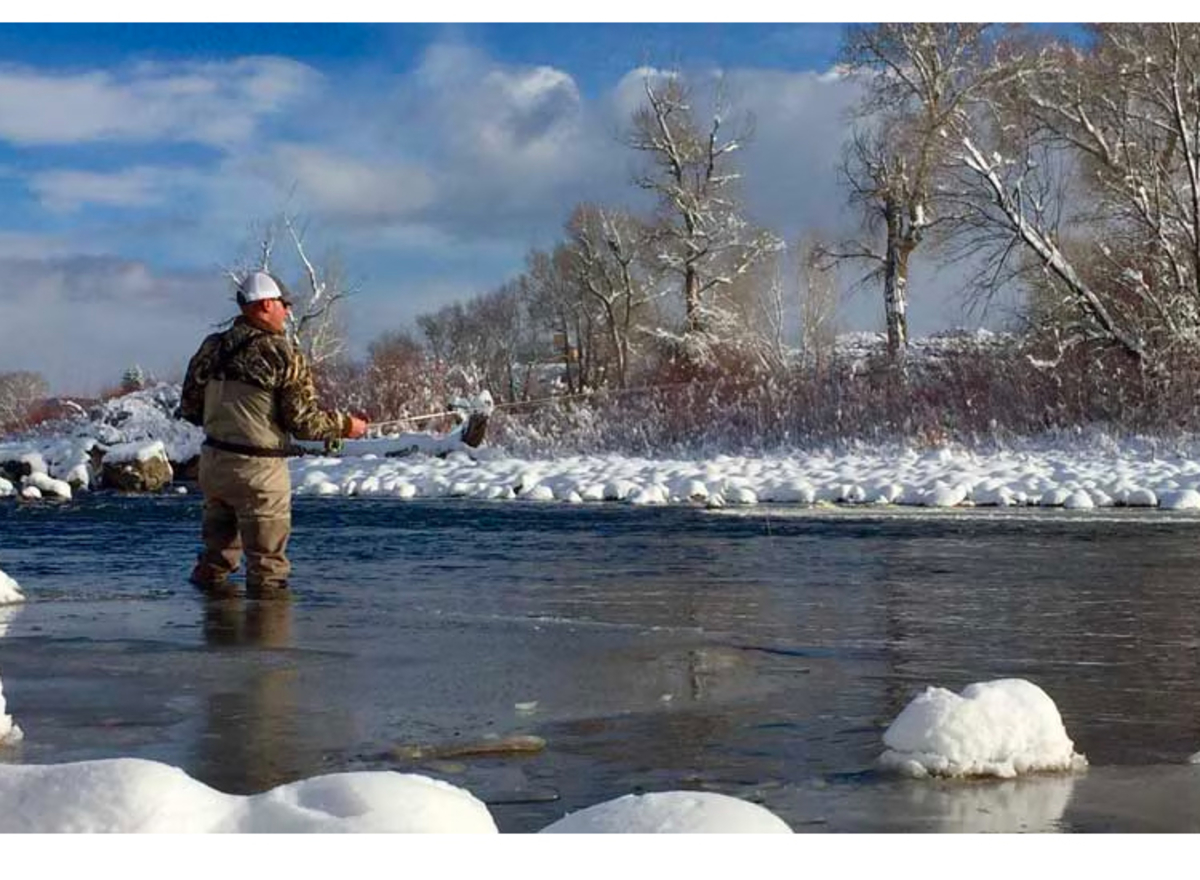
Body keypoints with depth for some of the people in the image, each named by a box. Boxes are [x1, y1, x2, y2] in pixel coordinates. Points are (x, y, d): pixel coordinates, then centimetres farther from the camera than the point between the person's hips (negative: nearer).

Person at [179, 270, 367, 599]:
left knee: (218, 543, 21)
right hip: (259, 471, -6)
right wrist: (345, 425, 2)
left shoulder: (211, 348, 3)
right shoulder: (284, 356, -14)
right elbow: (304, 421, -13)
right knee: (267, 556, 5)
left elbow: (189, 408, 10)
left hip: (213, 461, 6)